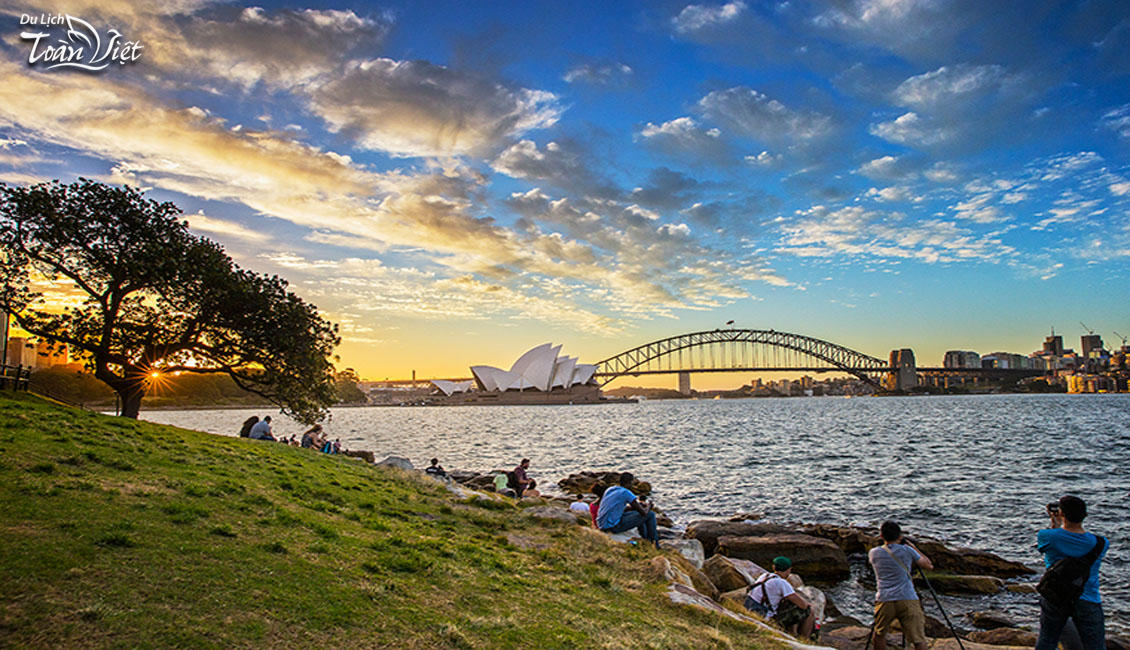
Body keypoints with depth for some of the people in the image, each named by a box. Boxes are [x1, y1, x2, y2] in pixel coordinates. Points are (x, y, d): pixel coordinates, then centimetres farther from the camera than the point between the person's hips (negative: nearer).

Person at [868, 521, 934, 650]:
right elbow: (929, 565, 16)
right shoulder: (907, 550, 4)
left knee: (879, 635, 20)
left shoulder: (874, 553, 8)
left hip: (884, 601, 1)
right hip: (908, 600, -1)